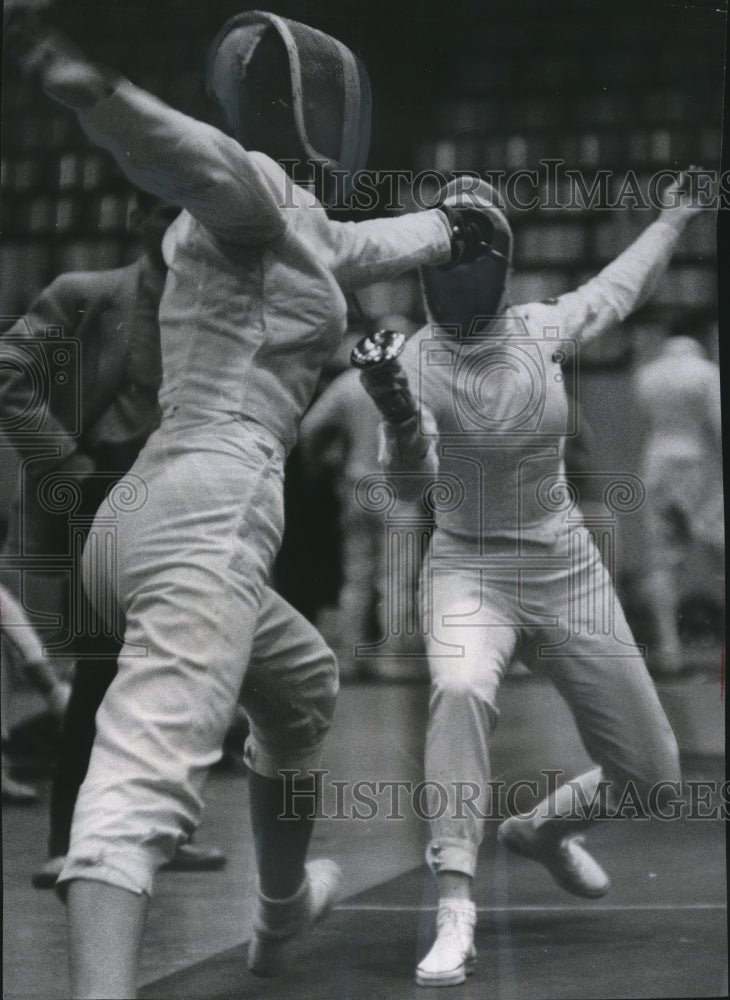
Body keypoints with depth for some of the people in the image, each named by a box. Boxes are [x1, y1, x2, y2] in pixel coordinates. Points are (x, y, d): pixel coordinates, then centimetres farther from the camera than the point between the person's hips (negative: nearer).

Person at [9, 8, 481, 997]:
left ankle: (284, 904, 52)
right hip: (208, 520, -10)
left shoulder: (282, 223, 23)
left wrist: (444, 230, 63)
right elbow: (184, 149, -28)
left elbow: (352, 248, 44)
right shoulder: (251, 185, -4)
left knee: (304, 684, 34)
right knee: (147, 783, -25)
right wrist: (87, 87, -50)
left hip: (144, 517, 10)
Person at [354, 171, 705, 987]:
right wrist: (396, 415, -56)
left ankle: (541, 829, 38)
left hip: (569, 574, 4)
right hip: (470, 571, -4)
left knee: (652, 774, 7)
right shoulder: (411, 363, -17)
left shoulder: (542, 329, -6)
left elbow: (617, 290, 15)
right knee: (460, 691, -38)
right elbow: (409, 475, -35)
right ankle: (455, 916, -32)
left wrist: (673, 217, 28)